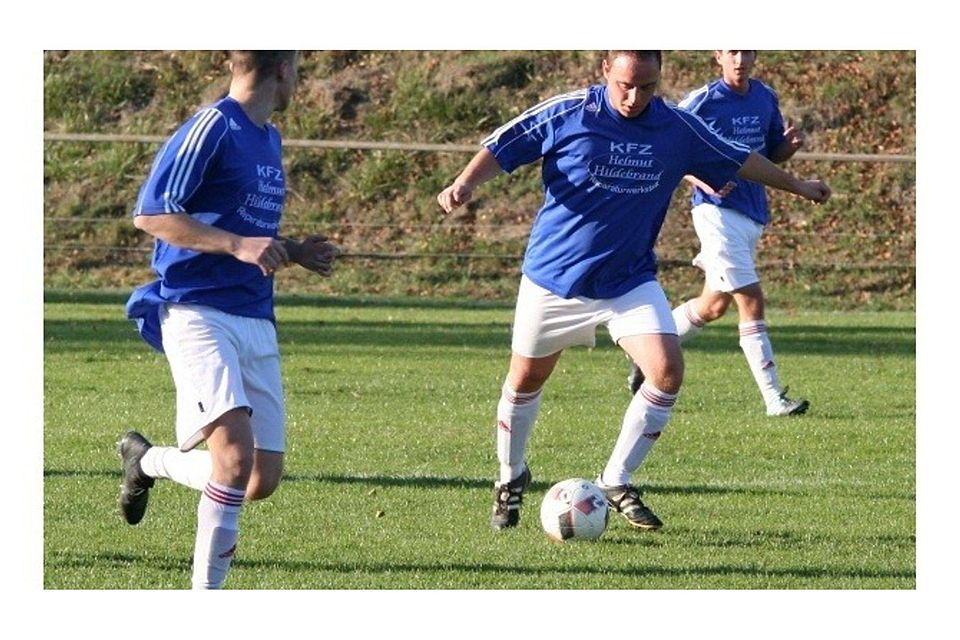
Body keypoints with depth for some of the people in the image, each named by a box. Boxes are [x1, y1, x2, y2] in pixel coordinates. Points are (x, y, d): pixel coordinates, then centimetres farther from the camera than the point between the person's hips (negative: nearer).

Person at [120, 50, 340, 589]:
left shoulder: (269, 140, 19)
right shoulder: (212, 128, -8)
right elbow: (150, 214, -14)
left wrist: (294, 252, 14)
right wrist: (238, 245, -22)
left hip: (258, 322, 8)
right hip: (199, 315, -8)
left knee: (263, 481, 4)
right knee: (236, 454, -23)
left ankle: (147, 460, 30)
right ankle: (205, 596, -12)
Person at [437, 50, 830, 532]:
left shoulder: (679, 129, -5)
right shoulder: (568, 114, -14)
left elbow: (739, 161, 11)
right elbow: (500, 149, -8)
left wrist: (796, 186, 21)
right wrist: (465, 184, -26)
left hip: (630, 280, 2)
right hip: (552, 276, -2)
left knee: (667, 370, -16)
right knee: (526, 378, 9)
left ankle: (616, 482, -1)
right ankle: (511, 480, 34)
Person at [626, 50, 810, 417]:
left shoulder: (765, 98, 9)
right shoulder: (701, 103, -10)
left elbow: (773, 154, 19)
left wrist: (791, 144, -4)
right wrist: (704, 182, -21)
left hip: (754, 214, 7)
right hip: (718, 211, -7)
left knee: (714, 305, 16)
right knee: (751, 301, -12)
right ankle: (774, 399, -12)